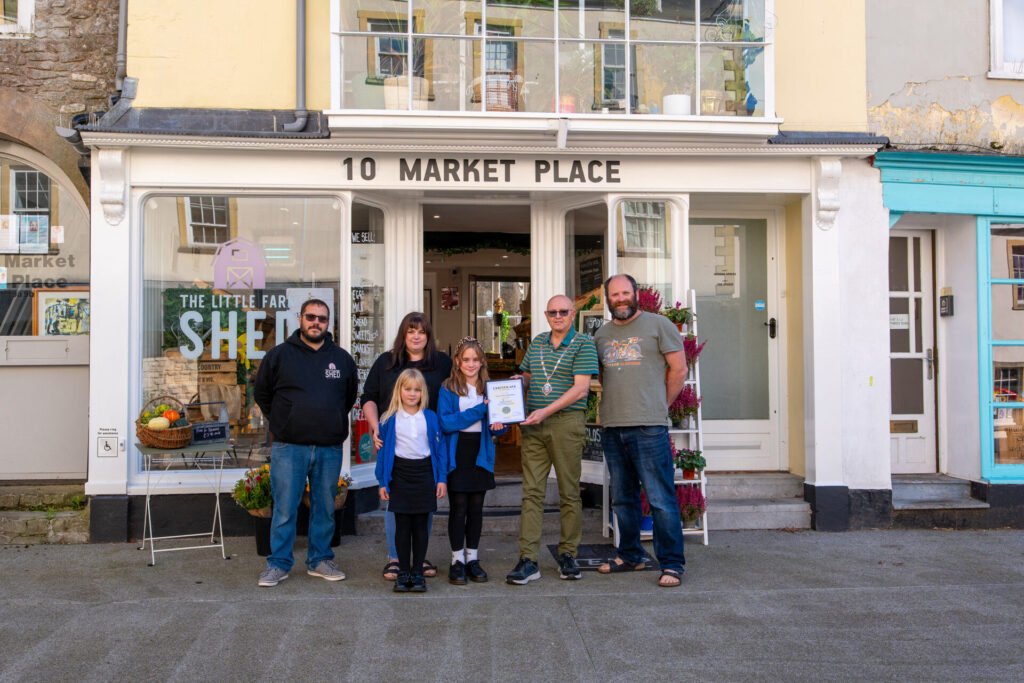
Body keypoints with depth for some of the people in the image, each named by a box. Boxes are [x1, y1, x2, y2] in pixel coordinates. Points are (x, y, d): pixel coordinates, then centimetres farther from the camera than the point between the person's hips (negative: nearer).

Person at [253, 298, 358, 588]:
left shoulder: (342, 358, 8)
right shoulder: (279, 355, 0)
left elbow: (350, 397, 22)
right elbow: (261, 393, 11)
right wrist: (284, 422, 8)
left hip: (330, 449, 3)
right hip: (288, 448, -3)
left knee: (325, 508, 10)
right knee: (285, 509, 0)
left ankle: (320, 560, 23)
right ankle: (279, 564, 12)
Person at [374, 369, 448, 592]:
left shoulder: (430, 417, 3)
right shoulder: (390, 419, 1)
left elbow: (439, 448, 4)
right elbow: (383, 450, 3)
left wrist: (442, 478, 0)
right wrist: (382, 482, -1)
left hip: (424, 474, 1)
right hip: (400, 475, 0)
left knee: (421, 524, 6)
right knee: (402, 525, 5)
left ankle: (418, 572, 14)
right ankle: (403, 572, 13)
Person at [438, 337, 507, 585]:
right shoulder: (448, 389, -3)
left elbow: (501, 420, 10)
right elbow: (445, 423, -14)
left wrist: (499, 425, -14)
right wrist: (478, 412, -17)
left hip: (481, 453, 3)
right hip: (457, 454, -3)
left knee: (476, 507, 10)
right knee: (458, 507, 1)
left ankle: (472, 558, 21)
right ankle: (457, 560, 12)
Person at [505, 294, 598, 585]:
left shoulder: (583, 344, -2)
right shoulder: (537, 343, 16)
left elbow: (580, 389, -11)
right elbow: (525, 376, 27)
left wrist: (545, 411, -17)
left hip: (567, 422, -4)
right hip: (533, 424, 4)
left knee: (569, 492, 4)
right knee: (532, 491, 0)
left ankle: (568, 555, 16)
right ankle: (528, 561, 0)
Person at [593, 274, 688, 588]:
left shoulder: (658, 325, 0)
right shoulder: (602, 334, 16)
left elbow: (678, 369, -1)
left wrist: (658, 407, 2)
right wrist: (613, 404, 11)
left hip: (648, 427, -6)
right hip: (611, 427, 6)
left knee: (660, 499, -6)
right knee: (622, 499, 14)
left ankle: (671, 564, 2)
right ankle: (630, 556, 27)